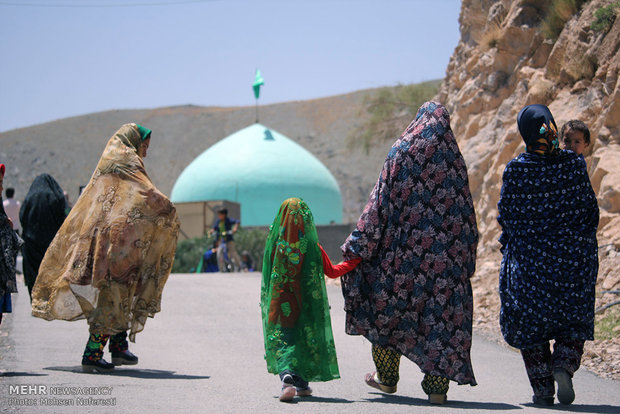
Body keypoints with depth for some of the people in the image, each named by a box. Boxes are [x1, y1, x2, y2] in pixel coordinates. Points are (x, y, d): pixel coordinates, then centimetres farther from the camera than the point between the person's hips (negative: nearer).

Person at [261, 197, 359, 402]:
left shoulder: (274, 245, -7)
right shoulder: (313, 247, -9)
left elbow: (267, 276, 5)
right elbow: (332, 271, 3)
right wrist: (355, 261, 14)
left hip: (280, 302, 0)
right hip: (306, 304, 1)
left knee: (283, 340, 0)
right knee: (306, 337, 17)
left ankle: (287, 376, -26)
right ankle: (302, 384, 23)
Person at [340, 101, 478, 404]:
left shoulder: (401, 153, -2)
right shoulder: (453, 158, 5)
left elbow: (381, 201, -5)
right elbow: (465, 212, 6)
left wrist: (359, 244, -1)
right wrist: (467, 255, 14)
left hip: (402, 247, -2)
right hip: (445, 253, 2)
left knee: (388, 307, 13)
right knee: (440, 311, 3)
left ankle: (387, 376, 22)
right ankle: (437, 385, -3)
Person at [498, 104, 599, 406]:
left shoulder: (515, 170, -11)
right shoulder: (574, 164, -7)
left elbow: (506, 216, -4)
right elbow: (590, 209, 0)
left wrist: (508, 249, 13)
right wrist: (584, 244, 14)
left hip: (527, 258, -1)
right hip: (572, 257, 1)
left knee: (530, 323, 12)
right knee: (574, 320, 15)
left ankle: (543, 390, 9)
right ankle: (564, 366, -9)